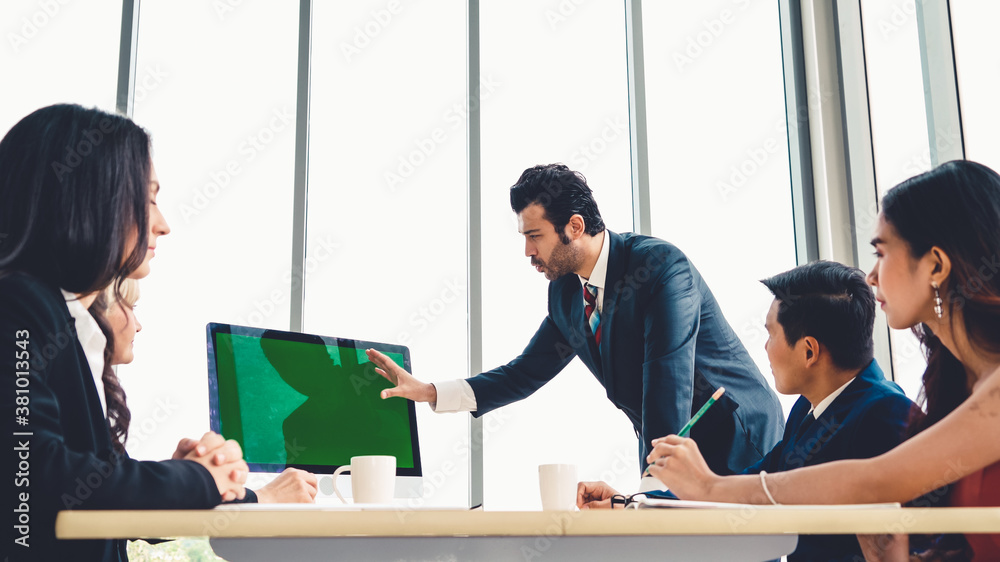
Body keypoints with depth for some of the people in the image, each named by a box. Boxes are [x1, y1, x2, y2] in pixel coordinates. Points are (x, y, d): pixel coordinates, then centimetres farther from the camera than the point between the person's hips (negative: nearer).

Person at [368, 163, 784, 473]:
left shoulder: (662, 266, -22)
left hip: (738, 441, -6)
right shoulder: (565, 293, 2)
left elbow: (669, 385, -28)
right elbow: (526, 374, 9)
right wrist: (428, 392, -1)